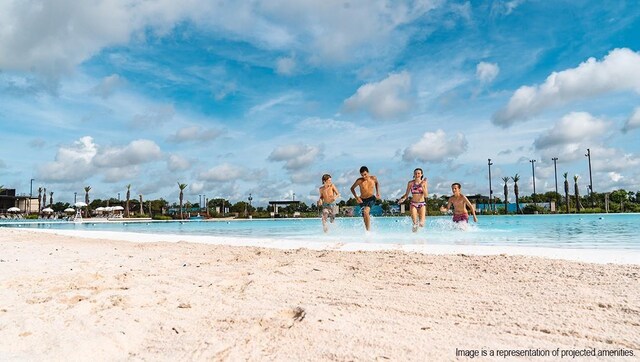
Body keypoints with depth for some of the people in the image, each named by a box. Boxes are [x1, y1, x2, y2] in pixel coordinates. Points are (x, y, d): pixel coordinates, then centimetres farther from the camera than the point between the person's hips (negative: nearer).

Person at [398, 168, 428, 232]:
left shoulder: (424, 182, -2)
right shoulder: (410, 183, -2)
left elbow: (426, 196, -8)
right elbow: (406, 194, 4)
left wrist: (422, 186, -18)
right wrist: (403, 199, -17)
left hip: (422, 204, 0)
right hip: (413, 204, 0)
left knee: (421, 224, -7)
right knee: (415, 223, -12)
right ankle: (415, 224, 26)